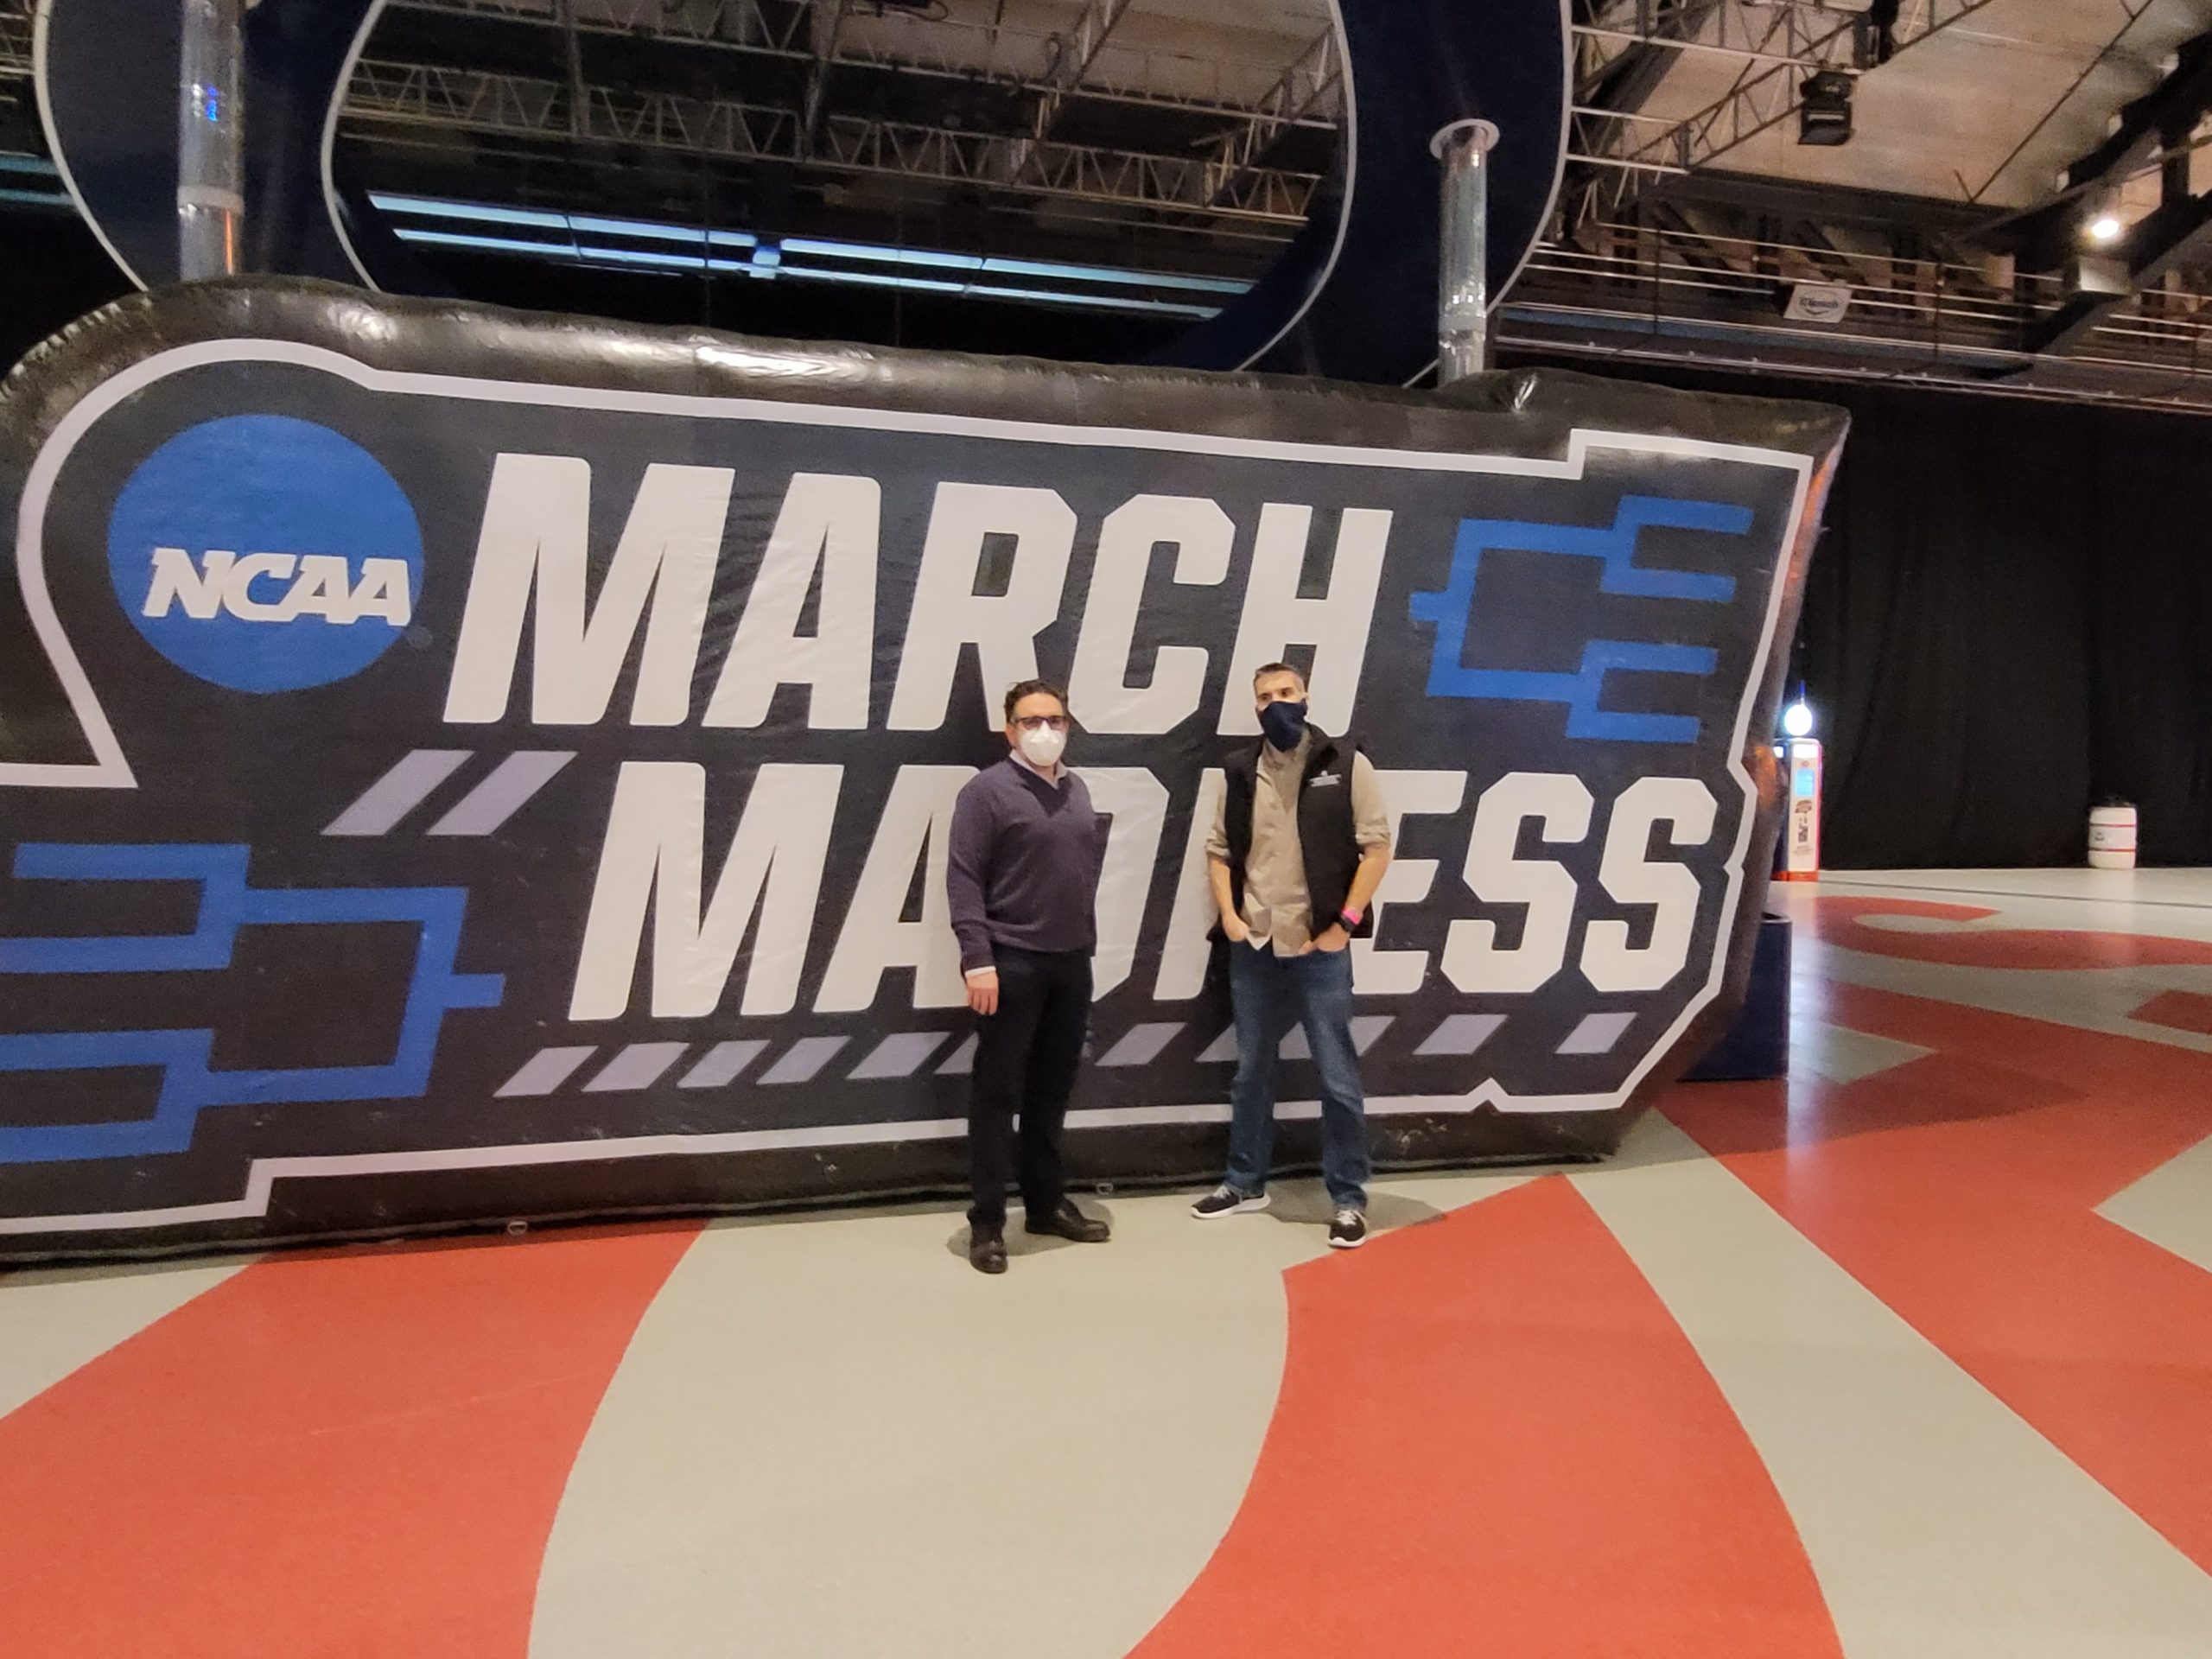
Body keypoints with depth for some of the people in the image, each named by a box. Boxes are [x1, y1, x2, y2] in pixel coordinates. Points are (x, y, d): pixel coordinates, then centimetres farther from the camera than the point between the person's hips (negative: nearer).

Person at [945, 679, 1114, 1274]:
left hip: (1072, 962, 6)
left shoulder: (1077, 790, 13)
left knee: (1052, 1092, 14)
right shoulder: (988, 790, -7)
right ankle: (987, 1221, 9)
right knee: (997, 1093, 0)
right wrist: (977, 960, -18)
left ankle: (1047, 1204, 26)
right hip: (1011, 963, -6)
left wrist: (1087, 943, 13)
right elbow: (963, 880, -12)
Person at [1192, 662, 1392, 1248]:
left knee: (1338, 1078, 3)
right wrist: (1228, 916, -1)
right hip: (1253, 948, 4)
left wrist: (1344, 924, -11)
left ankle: (1348, 1198, 15)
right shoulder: (1241, 772, 6)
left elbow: (1376, 846, -6)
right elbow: (1219, 850, 12)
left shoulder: (1345, 763, -4)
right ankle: (1245, 1182, 30)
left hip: (1319, 948, -4)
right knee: (1251, 1071, 15)